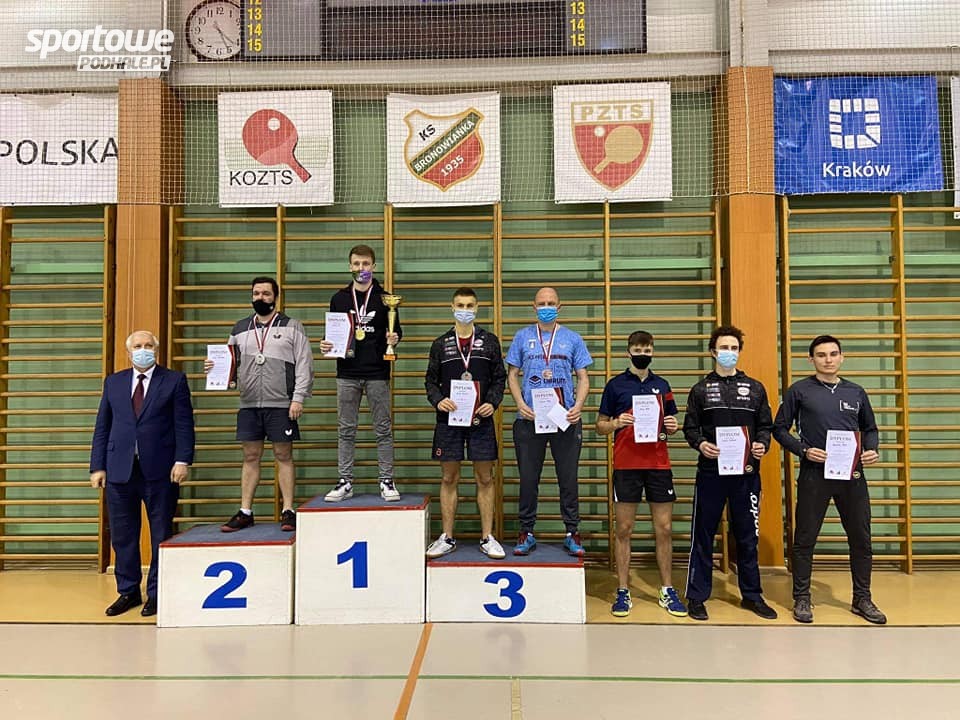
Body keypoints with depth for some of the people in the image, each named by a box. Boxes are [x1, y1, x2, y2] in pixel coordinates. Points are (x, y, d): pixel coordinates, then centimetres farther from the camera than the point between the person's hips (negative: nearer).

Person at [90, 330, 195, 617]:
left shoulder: (174, 381, 2)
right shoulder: (113, 382, 12)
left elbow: (184, 424, -3)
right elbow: (102, 427, 11)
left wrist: (182, 460, -12)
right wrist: (98, 466, 4)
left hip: (160, 470, -3)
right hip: (120, 470, 3)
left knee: (161, 534, 5)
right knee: (122, 535, 10)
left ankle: (156, 593, 18)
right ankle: (128, 591, 25)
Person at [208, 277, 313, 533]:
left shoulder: (292, 327, 2)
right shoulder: (240, 329, 14)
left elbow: (304, 365, -3)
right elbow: (231, 365, 18)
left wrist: (298, 398, -11)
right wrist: (215, 367, -4)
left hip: (281, 405, -3)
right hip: (249, 405, 4)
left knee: (284, 456, 2)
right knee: (250, 457, 8)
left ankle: (288, 511, 9)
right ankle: (245, 513, 16)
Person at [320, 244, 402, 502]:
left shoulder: (384, 297, 5)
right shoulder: (339, 298, 10)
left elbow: (395, 330, 7)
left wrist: (394, 337, -15)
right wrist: (327, 345, -5)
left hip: (377, 373, -2)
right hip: (347, 373, 2)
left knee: (383, 430, 3)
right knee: (346, 430, 6)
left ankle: (387, 481, 11)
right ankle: (345, 482, 15)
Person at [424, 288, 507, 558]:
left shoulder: (490, 341, 6)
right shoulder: (441, 343, 7)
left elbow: (499, 377, 7)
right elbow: (431, 380, 8)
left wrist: (493, 403, -9)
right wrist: (438, 400, -11)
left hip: (481, 419, 0)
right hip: (449, 419, 0)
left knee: (485, 479, 5)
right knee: (449, 479, 6)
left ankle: (487, 538, 15)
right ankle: (447, 537, 17)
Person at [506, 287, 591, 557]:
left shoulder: (572, 339, 9)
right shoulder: (522, 337, 8)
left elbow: (583, 377, 8)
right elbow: (512, 374, 9)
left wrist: (579, 405, -9)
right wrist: (520, 404, -8)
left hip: (566, 420, 0)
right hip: (529, 420, 0)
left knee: (568, 478, 5)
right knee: (528, 479, 6)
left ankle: (572, 534, 18)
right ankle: (527, 533, 18)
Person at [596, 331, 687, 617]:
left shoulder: (662, 385, 12)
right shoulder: (616, 385, 3)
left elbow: (670, 422, 19)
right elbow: (600, 425, 5)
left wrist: (672, 427, -3)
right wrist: (616, 423, -15)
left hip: (659, 465, 3)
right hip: (626, 465, -3)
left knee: (664, 529, 6)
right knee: (624, 530, 2)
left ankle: (667, 591, 19)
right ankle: (623, 592, 12)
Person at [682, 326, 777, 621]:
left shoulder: (755, 388, 10)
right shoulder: (701, 389, 6)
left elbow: (766, 425, 10)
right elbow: (690, 427, 3)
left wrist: (762, 444, -10)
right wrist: (700, 444, -17)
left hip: (746, 473, 2)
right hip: (710, 472, -1)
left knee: (747, 536, 10)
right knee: (703, 536, 4)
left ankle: (752, 595, 25)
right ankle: (696, 596, 14)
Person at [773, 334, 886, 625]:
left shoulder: (856, 392, 10)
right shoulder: (799, 391, 0)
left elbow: (870, 429, 18)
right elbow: (780, 429, 1)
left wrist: (872, 450, -1)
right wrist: (804, 450, -13)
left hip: (853, 474, 3)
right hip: (814, 474, -3)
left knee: (861, 539, 10)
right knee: (805, 539, 4)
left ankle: (862, 599, 27)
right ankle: (802, 599, 18)